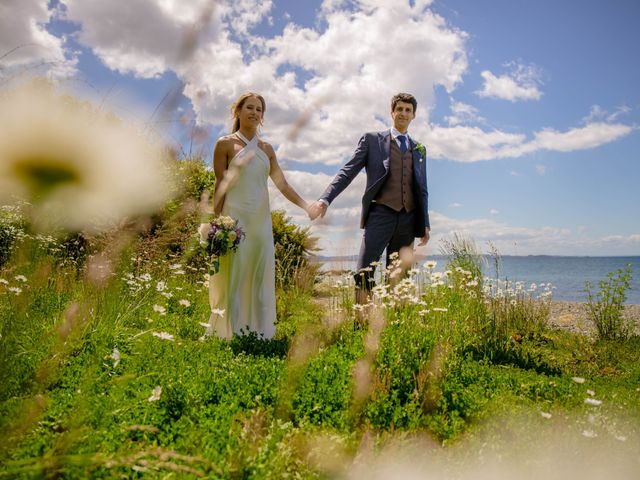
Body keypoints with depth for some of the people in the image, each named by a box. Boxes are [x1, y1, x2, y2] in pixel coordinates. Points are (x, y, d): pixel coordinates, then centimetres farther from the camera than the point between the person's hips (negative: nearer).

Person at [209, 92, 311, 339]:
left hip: (261, 219, 5)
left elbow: (282, 184, 11)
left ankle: (260, 333, 12)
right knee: (235, 275, -4)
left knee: (261, 275, 4)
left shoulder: (266, 149, 15)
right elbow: (220, 186, -1)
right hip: (236, 217, -4)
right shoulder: (225, 144, 2)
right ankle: (233, 333, 3)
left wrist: (306, 205, 0)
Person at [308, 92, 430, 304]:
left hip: (408, 218, 4)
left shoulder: (419, 149, 19)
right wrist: (325, 199, -13)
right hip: (381, 214, -3)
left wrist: (425, 223, 14)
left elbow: (422, 189, 21)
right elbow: (348, 172, 1)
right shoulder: (372, 139, 9)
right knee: (364, 273, -12)